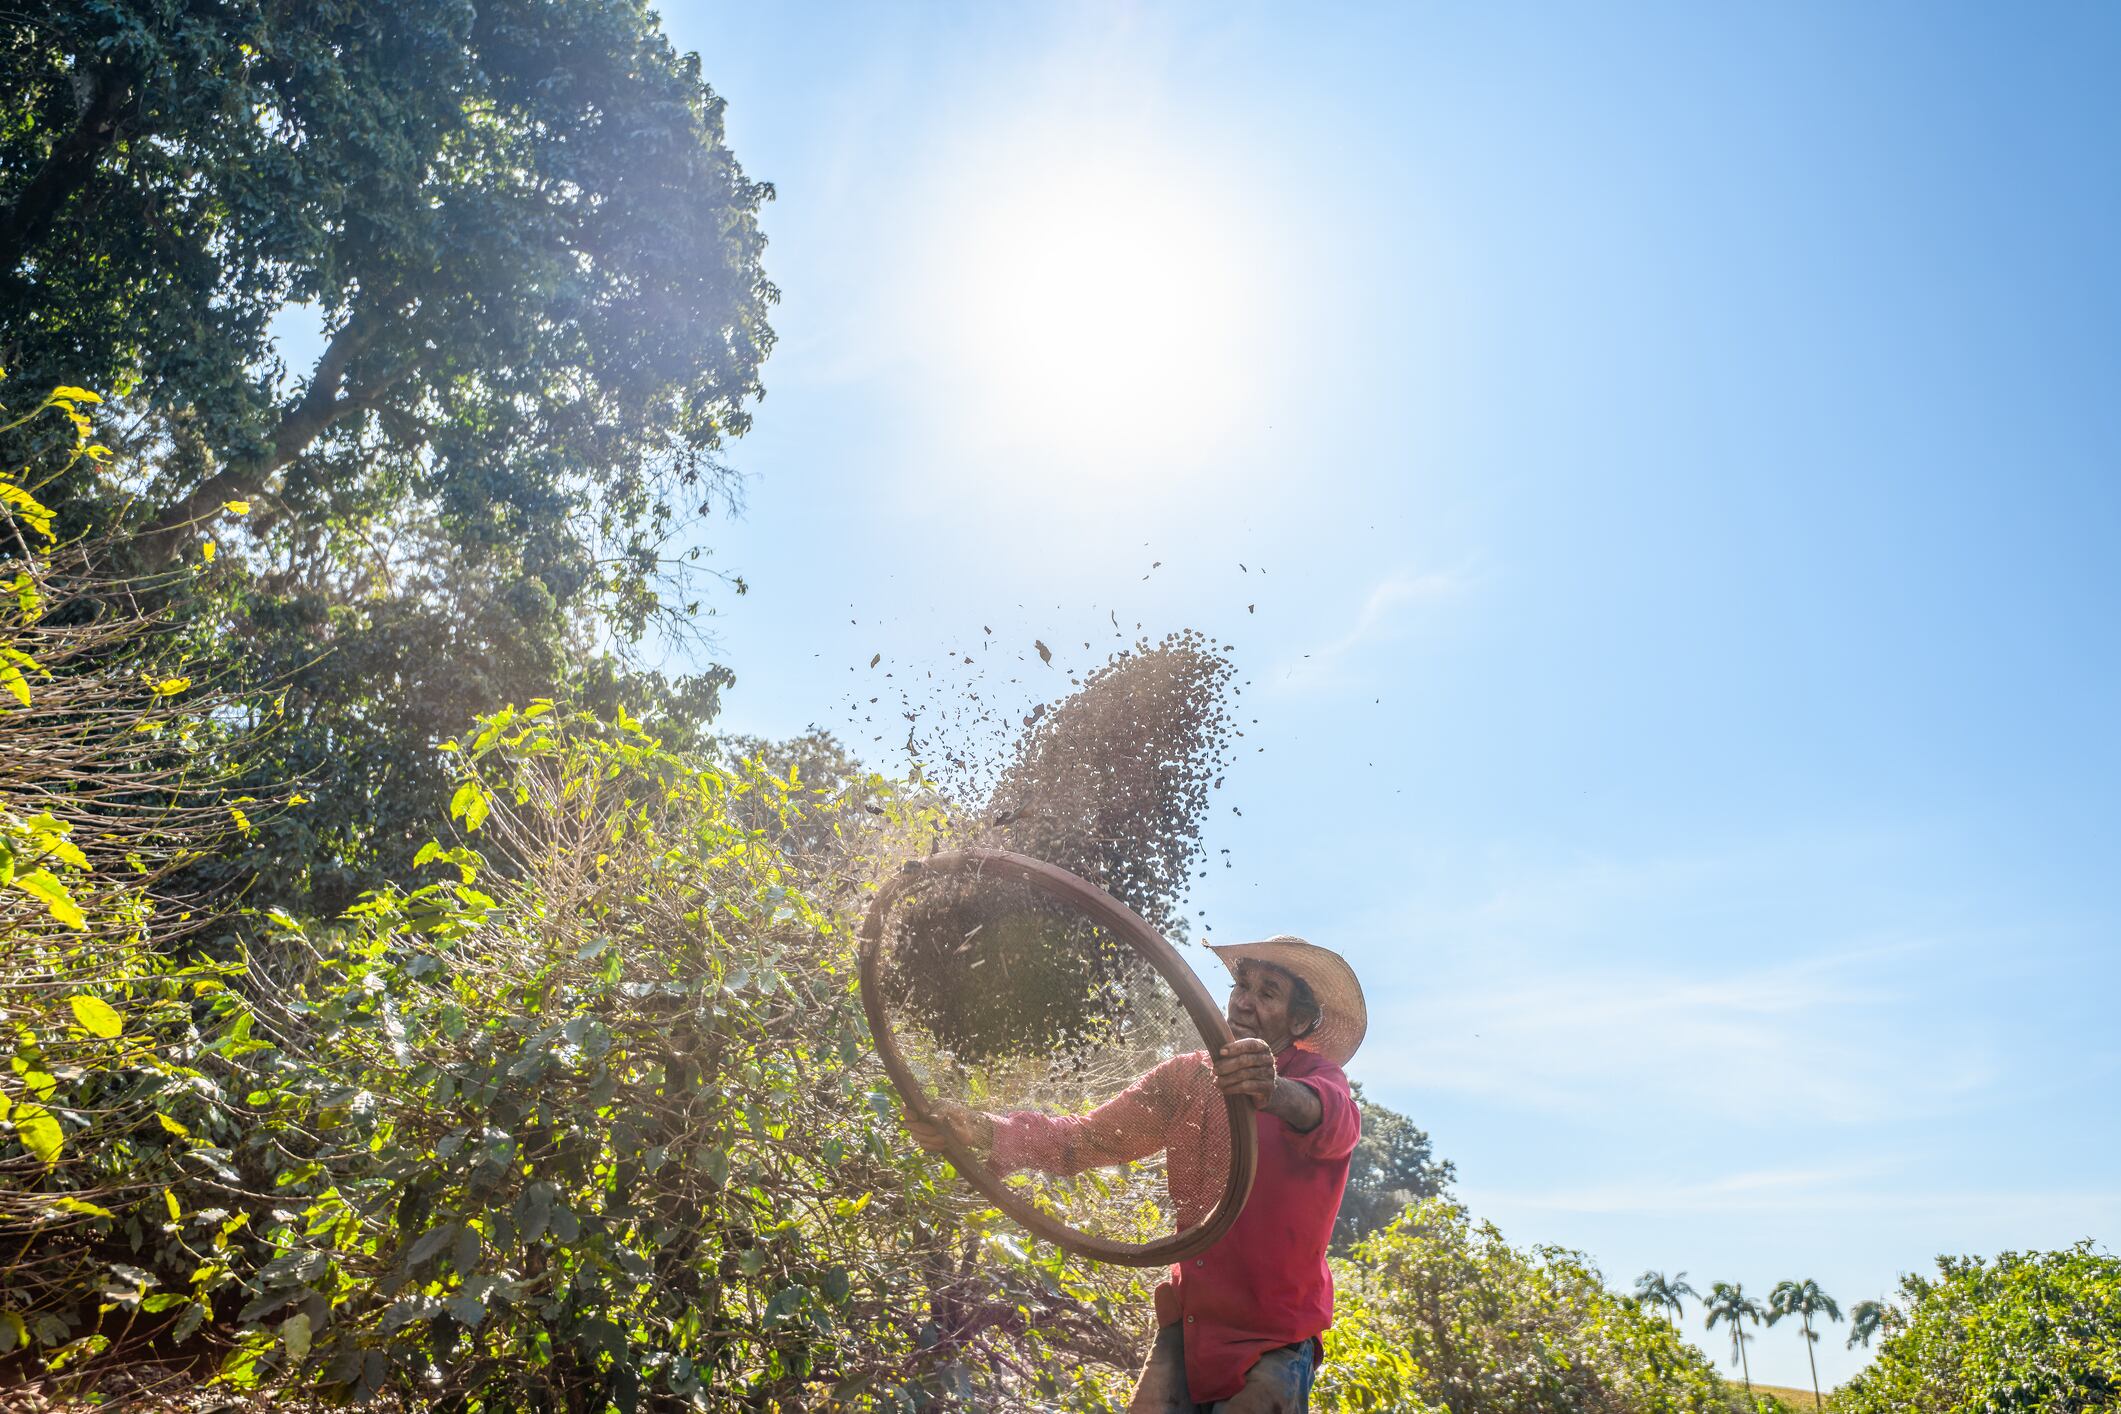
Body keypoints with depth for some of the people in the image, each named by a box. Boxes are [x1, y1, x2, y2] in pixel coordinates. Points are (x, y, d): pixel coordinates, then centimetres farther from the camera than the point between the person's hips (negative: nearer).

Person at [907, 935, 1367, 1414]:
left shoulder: (1319, 1077, -13)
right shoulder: (1187, 1078, -1)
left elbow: (1336, 1122, -37)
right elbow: (1085, 1136, -7)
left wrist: (1276, 1093, -60)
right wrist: (984, 1131, -24)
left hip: (1275, 1340, -3)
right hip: (1189, 1318, 3)